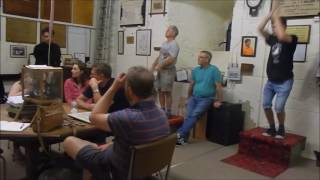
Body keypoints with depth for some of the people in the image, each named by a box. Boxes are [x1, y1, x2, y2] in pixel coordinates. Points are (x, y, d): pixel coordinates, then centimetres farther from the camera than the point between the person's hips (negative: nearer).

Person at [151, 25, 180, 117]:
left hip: (168, 70, -9)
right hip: (160, 70, 9)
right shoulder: (164, 43, 17)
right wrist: (153, 66, 11)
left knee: (167, 92, -4)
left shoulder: (174, 44, -11)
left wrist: (159, 66, -16)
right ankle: (162, 110, 21)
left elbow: (171, 59, -21)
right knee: (160, 91, 11)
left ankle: (168, 112, 5)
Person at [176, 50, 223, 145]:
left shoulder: (214, 70, -7)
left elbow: (218, 86, -8)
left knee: (194, 114, -24)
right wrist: (189, 97, 23)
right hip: (194, 97, 4)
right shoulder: (195, 70, 10)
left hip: (206, 98, -4)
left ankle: (179, 134, -27)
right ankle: (183, 138, -18)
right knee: (188, 114, -19)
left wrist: (218, 101, -9)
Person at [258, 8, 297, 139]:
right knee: (266, 105, 2)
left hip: (284, 82, -5)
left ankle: (281, 129, 15)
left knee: (278, 108, -9)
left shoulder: (292, 39, -7)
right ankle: (272, 128, 19)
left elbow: (281, 36, -29)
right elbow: (260, 29, 2)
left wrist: (276, 17, -19)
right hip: (270, 81, 6)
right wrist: (270, 14, -2)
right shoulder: (272, 39, 9)